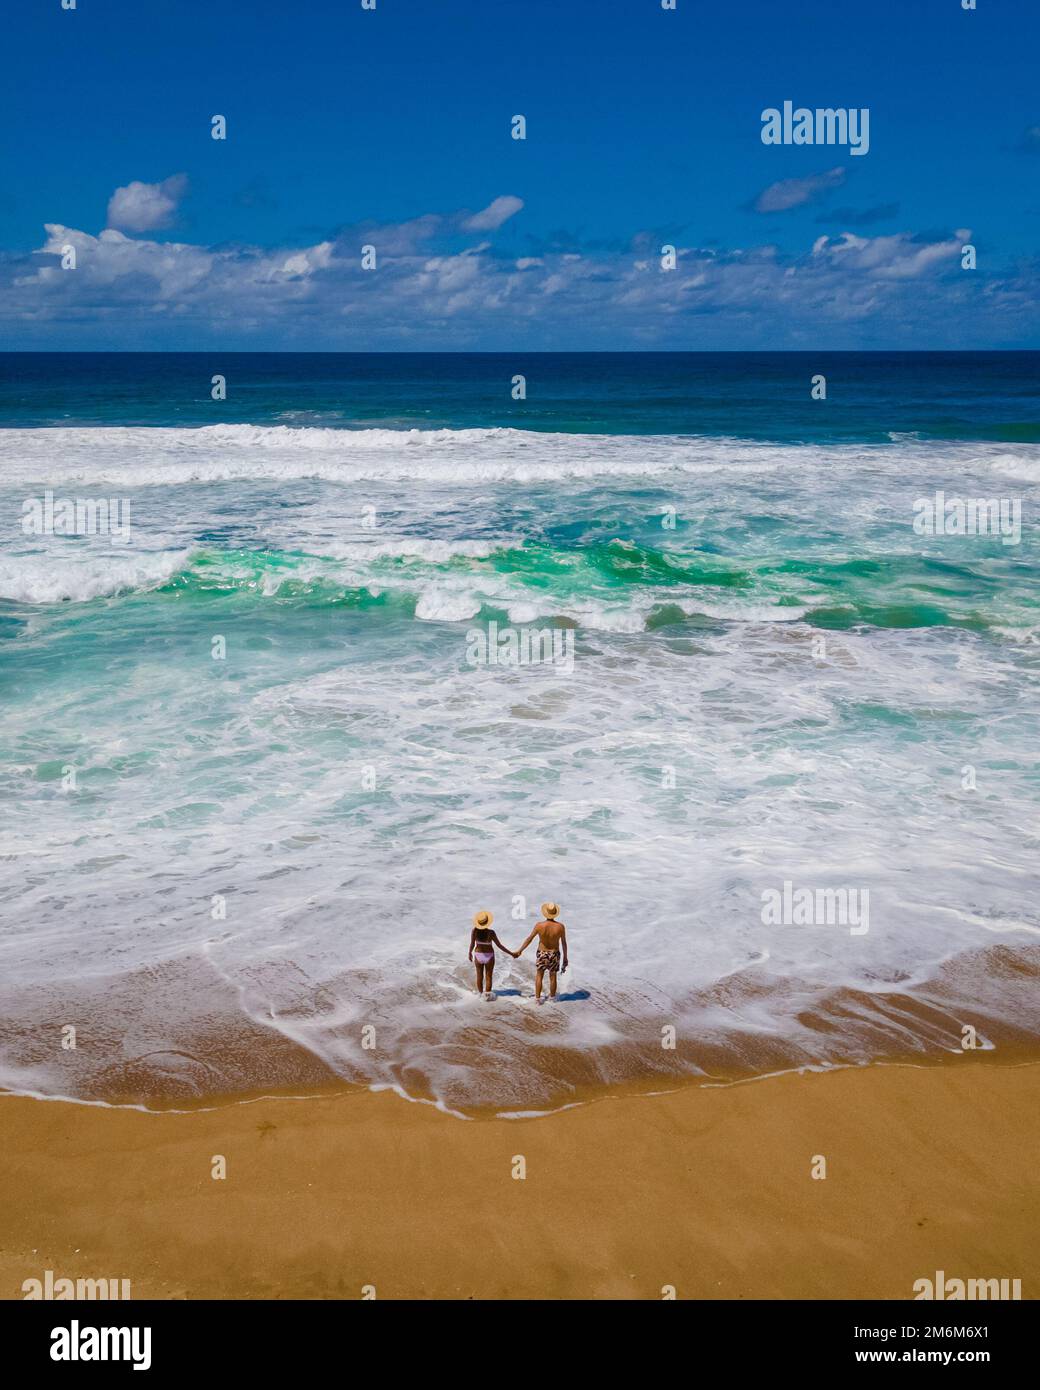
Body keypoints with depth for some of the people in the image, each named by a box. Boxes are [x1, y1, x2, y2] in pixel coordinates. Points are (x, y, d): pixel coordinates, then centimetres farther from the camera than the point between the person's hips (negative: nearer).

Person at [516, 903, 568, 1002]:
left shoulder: (539, 925, -20)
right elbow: (564, 943, -8)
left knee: (539, 976, 16)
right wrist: (565, 958, 5)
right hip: (554, 955, 1)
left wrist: (520, 951, 1)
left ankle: (538, 998, 15)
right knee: (553, 977, 17)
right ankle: (552, 997, 30)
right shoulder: (560, 926, -17)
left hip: (542, 954, 0)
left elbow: (529, 939, -11)